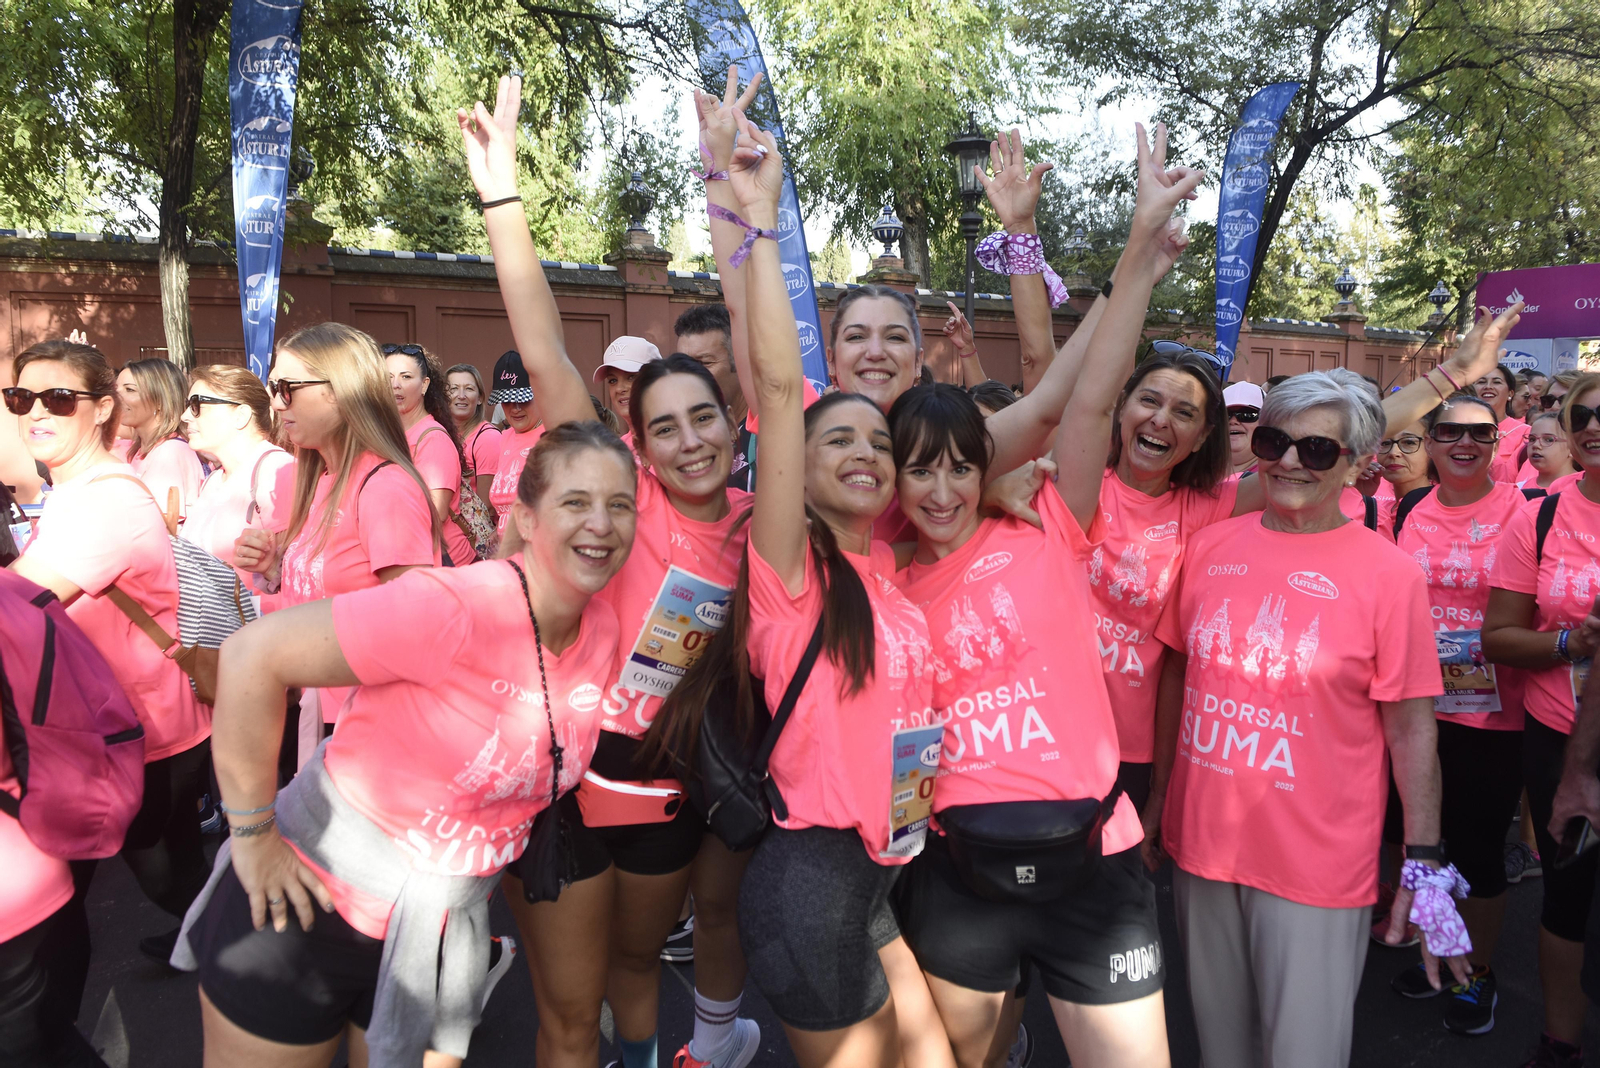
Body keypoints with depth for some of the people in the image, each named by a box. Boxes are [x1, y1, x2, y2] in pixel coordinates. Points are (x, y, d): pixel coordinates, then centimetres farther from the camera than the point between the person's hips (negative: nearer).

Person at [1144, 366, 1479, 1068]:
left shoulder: (1388, 574, -10)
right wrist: (1158, 799, 13)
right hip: (1200, 844, 4)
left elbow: (1411, 728, -8)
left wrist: (1423, 867, -7)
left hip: (1317, 868, -4)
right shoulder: (1209, 547, 1)